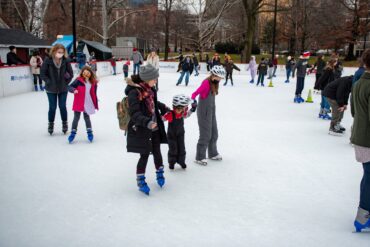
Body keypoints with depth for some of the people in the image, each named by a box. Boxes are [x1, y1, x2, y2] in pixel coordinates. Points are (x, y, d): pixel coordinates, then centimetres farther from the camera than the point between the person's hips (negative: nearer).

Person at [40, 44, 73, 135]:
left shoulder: (65, 61, -8)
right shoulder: (48, 60, -12)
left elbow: (70, 73, 1)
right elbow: (42, 74, -7)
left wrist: (66, 82, -4)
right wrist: (49, 82, -11)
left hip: (63, 88, 1)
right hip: (51, 89, -1)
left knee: (62, 106, 7)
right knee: (52, 107, 6)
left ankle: (64, 123, 26)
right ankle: (51, 124, 26)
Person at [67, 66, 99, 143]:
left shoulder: (93, 82, 2)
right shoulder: (78, 80, -10)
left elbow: (94, 95, 9)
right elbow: (70, 87, -13)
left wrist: (96, 105, 10)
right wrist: (74, 90, -35)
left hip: (88, 104, 2)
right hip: (78, 103, -2)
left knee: (87, 117, 15)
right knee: (76, 117, 5)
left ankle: (89, 132, 26)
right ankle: (73, 132, 15)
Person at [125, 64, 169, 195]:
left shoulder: (150, 89, 3)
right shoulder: (134, 92, -22)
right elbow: (134, 113, -29)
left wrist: (164, 108, 20)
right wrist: (146, 122, -41)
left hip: (155, 127, 7)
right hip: (141, 130, -7)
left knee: (157, 152, 16)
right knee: (145, 155, 2)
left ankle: (160, 173, 38)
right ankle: (140, 181, 20)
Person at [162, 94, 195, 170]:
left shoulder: (182, 113, -9)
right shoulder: (170, 114, -27)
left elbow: (186, 115, 14)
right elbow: (162, 118, -21)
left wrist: (192, 110, 8)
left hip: (180, 134, 5)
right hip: (171, 135, -4)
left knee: (181, 148, 10)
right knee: (173, 149, 3)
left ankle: (181, 161, 28)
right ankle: (171, 162, 23)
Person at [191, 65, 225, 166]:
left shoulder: (214, 83, 6)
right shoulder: (206, 83, -19)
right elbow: (195, 93, -26)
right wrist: (194, 101, -40)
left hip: (211, 111, 9)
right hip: (204, 112, -9)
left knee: (214, 134, 18)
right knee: (205, 135, -3)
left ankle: (213, 154, 35)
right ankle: (199, 157, 9)